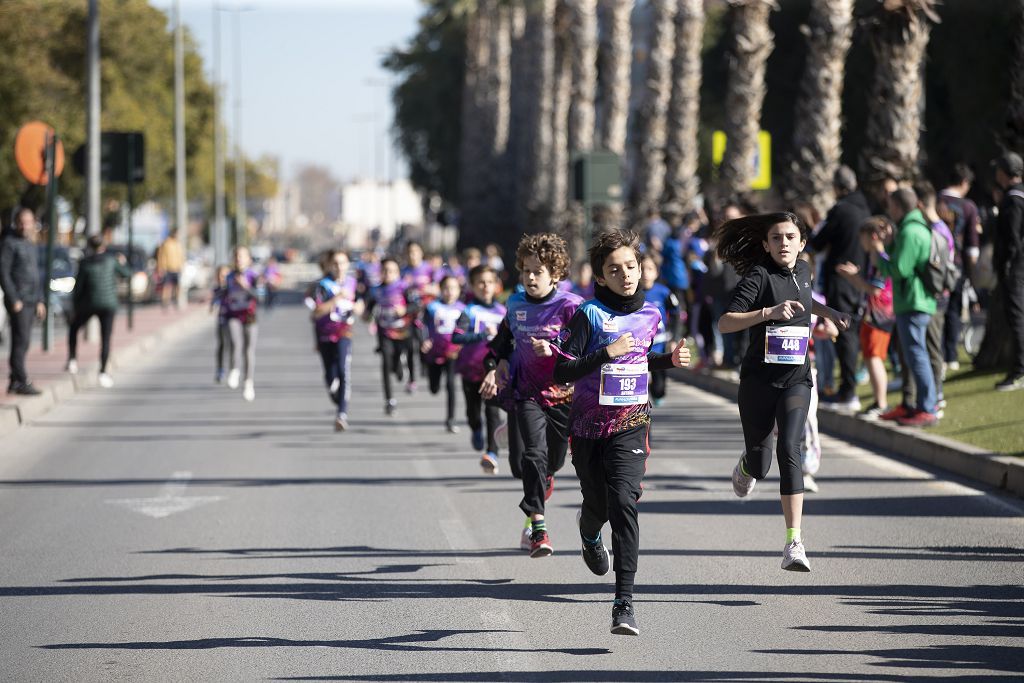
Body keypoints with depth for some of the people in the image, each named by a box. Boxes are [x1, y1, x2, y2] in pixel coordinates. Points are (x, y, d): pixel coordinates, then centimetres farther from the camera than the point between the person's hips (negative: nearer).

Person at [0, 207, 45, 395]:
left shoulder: (30, 244, 17)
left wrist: (40, 301, 17)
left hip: (30, 301, 8)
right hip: (17, 300, -8)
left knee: (22, 342, 8)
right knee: (21, 341, -11)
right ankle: (21, 382, -12)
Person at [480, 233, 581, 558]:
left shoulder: (570, 306, -10)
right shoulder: (516, 304, 6)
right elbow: (504, 340, 24)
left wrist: (553, 350, -28)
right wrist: (495, 369, 14)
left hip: (563, 394, -2)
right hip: (527, 393, 2)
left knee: (553, 460, 10)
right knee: (535, 453, -18)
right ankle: (538, 528, -22)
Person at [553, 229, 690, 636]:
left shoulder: (650, 315, 5)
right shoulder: (589, 314, -9)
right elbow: (562, 371, -14)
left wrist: (670, 361, 7)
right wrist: (607, 353, -22)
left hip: (631, 424, 1)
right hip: (589, 423, -1)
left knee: (624, 502, -18)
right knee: (597, 504, 15)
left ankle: (624, 602, -22)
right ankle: (589, 534, 57)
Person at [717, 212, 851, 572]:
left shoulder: (803, 271, 8)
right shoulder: (758, 276, -11)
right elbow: (725, 322, -21)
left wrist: (828, 312, 24)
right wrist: (770, 312, -30)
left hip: (796, 379, 2)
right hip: (758, 380, -2)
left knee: (789, 450, -18)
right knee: (759, 462, 9)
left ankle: (794, 542, -23)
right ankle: (746, 468, 51)